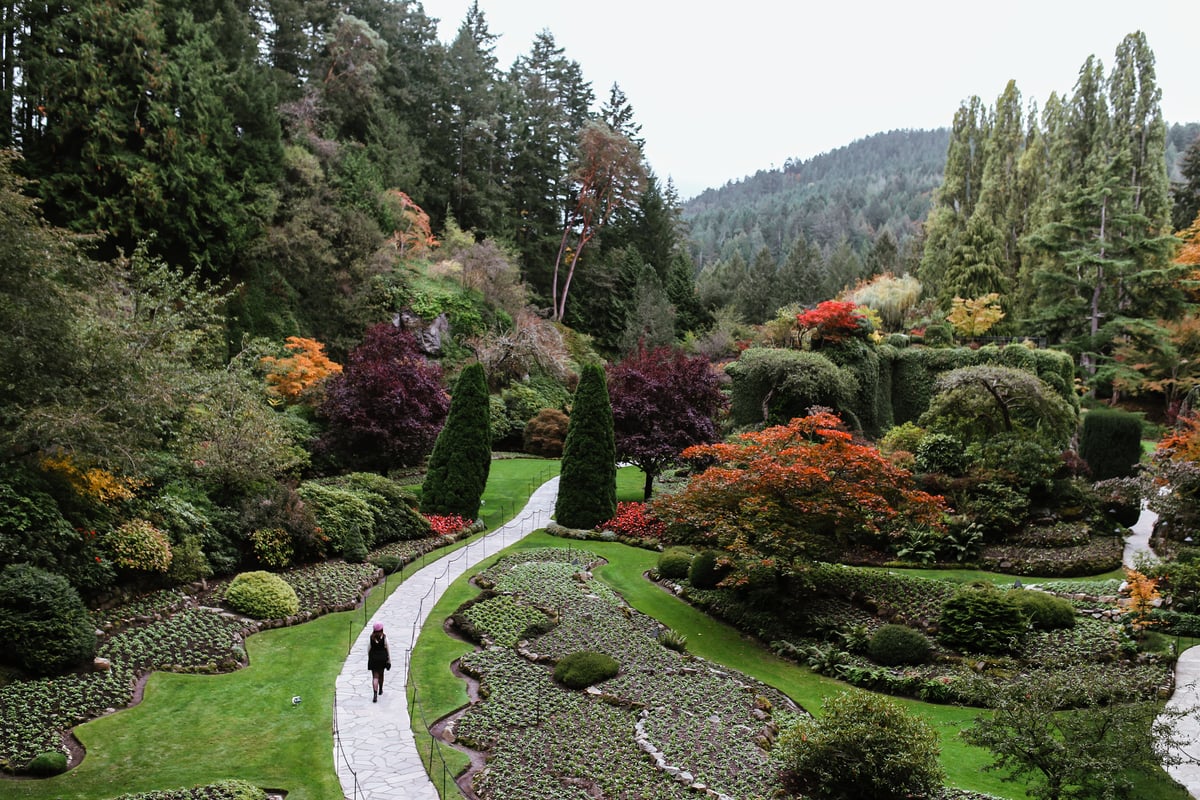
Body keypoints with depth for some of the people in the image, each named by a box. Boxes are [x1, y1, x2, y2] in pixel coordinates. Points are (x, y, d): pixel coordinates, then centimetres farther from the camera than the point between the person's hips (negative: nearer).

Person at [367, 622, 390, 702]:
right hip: (382, 658, 1)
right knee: (381, 674, 22)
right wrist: (389, 660, 2)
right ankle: (380, 690, 41)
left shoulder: (371, 637, -7)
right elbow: (387, 649, -5)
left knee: (375, 676, 0)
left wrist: (369, 658, 12)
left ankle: (375, 694, -15)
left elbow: (368, 649, -1)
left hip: (373, 658, 0)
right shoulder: (384, 637, -9)